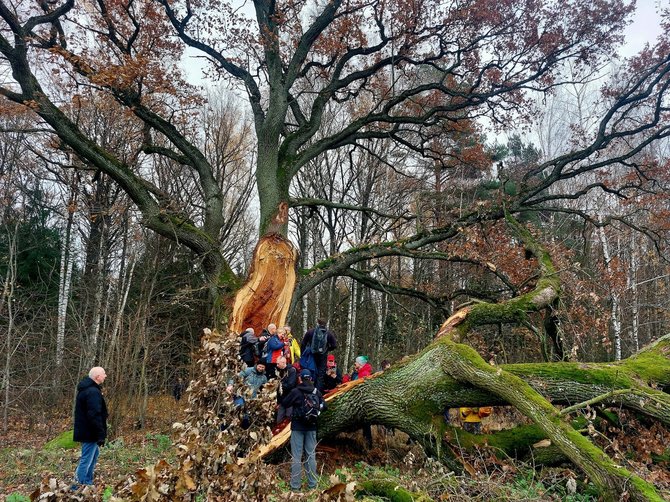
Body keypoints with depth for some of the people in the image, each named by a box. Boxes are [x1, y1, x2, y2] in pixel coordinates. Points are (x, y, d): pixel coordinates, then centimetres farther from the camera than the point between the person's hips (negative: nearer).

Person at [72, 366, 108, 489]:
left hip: (84, 430, 11)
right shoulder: (93, 392, -23)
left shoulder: (85, 389, 12)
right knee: (86, 460, -4)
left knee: (95, 453, 23)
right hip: (90, 433, -11)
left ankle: (88, 482, 31)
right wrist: (101, 435, -23)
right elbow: (95, 416, -27)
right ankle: (78, 487, 0)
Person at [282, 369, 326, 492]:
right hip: (312, 427, 3)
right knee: (311, 455, 11)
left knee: (296, 456, 2)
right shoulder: (316, 392, -2)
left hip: (297, 427, -3)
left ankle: (295, 485, 3)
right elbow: (324, 406, 6)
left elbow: (285, 403, -1)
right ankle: (312, 484, 15)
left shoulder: (295, 392, -12)